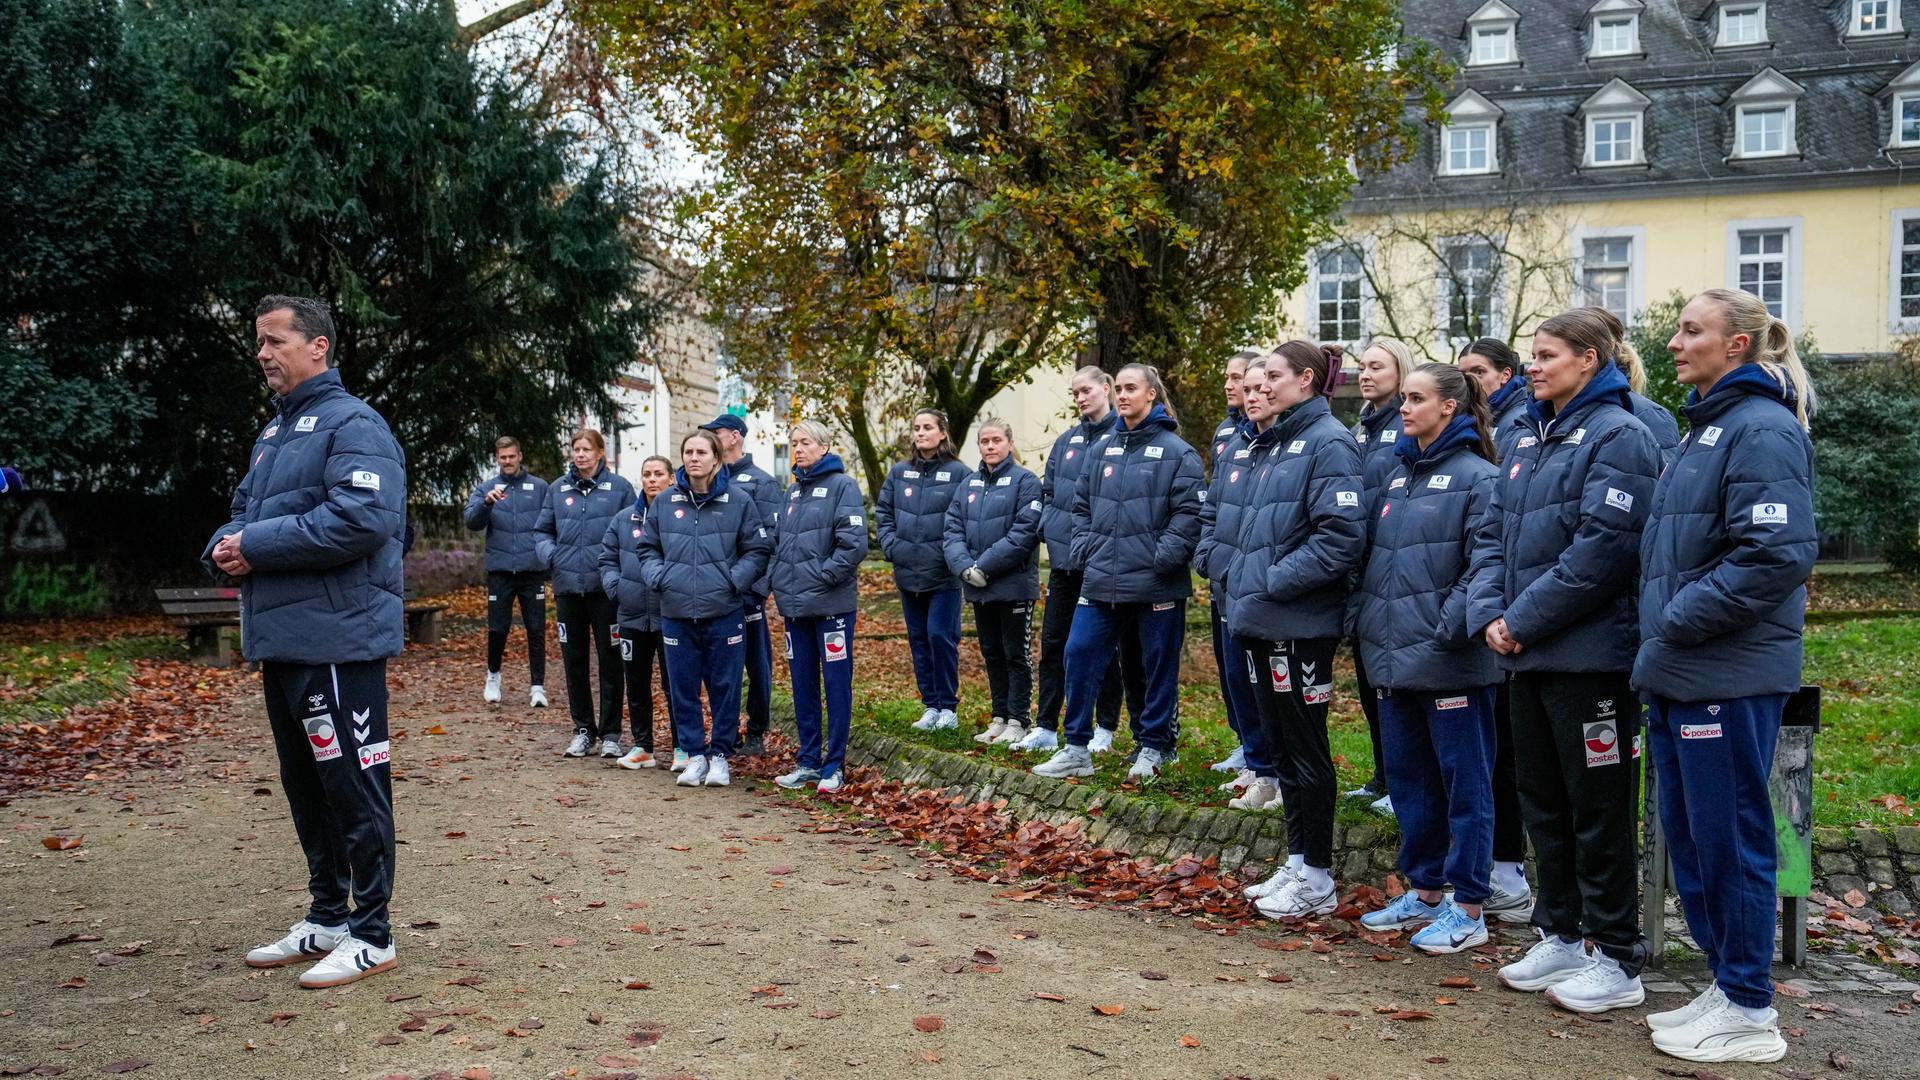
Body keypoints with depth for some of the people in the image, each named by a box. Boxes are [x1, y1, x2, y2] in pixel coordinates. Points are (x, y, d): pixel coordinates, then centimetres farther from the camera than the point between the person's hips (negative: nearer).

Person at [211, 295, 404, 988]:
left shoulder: (352, 425, -11)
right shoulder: (275, 431, 19)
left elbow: (360, 517, -25)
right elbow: (245, 509, 25)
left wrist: (258, 545, -18)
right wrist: (226, 546, 0)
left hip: (337, 641, -10)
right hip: (281, 639, 10)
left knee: (352, 787, -3)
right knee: (305, 786, 16)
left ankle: (370, 936, 7)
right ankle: (326, 920, 29)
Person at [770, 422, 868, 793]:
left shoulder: (842, 486, -6)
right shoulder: (793, 491, 16)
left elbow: (854, 543, -15)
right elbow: (778, 542, 22)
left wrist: (821, 576, -16)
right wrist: (779, 580, 9)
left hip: (831, 603, -7)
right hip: (795, 605, 7)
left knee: (837, 683, 0)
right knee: (802, 685, 12)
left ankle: (834, 766, 7)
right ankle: (808, 761, 21)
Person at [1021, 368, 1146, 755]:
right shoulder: (1066, 441, 12)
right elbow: (1048, 491, 19)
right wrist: (1050, 525, 3)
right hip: (1064, 557, 6)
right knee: (1053, 642, 7)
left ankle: (1105, 729, 16)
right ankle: (1045, 728, 13)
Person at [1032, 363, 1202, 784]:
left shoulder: (1177, 453, -5)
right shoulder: (1101, 449, 12)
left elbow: (1190, 513, -11)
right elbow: (1082, 506, 19)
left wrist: (1163, 558, -18)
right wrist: (1082, 549, 7)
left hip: (1156, 586, -5)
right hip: (1100, 582, 5)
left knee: (1160, 666, 6)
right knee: (1080, 655, 2)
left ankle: (1154, 748, 21)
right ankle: (1076, 748, 12)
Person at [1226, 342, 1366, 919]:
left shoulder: (1329, 443, -12)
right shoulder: (1281, 443, 17)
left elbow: (1341, 534, -21)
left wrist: (1275, 582, -19)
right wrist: (1242, 582, 10)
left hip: (1299, 623, -9)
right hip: (1262, 622, 9)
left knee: (1306, 750, 0)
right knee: (1280, 745, 14)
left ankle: (1316, 878, 10)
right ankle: (1296, 863, 25)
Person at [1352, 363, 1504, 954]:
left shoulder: (1477, 477, -9)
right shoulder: (1398, 475, 14)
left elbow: (1487, 564, -17)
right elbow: (1371, 553, 20)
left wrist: (1449, 628, -20)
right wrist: (1364, 616, 12)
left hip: (1449, 662, -8)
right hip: (1393, 657, 8)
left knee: (1464, 782, 2)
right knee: (1408, 775, 15)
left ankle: (1468, 908, 11)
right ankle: (1424, 892, 28)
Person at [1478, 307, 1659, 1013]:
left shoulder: (1617, 436, -11)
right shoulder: (1529, 439, 15)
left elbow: (1603, 546, -20)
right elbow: (1497, 532, 14)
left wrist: (1525, 618, -17)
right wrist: (1492, 613, -1)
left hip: (1588, 653, -8)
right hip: (1528, 654, 8)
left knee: (1597, 807, 0)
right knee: (1542, 798, 15)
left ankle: (1617, 959, 12)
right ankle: (1560, 936, 28)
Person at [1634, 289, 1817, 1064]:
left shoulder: (1762, 430, -13)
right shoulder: (1704, 428, 17)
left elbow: (1777, 555, -22)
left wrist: (1679, 622, -17)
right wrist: (1662, 632, 10)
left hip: (1728, 676, -9)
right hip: (1681, 674, 9)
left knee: (1731, 839, 0)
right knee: (1687, 836, 14)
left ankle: (1748, 1012, 12)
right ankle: (1726, 981, 27)